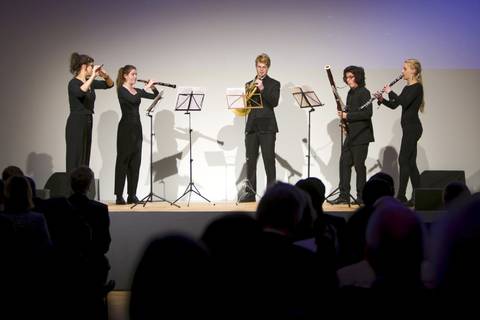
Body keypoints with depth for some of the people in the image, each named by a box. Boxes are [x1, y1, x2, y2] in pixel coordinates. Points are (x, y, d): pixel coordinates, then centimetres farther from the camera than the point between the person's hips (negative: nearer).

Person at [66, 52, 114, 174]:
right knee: (75, 161, -8)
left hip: (87, 124, 9)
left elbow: (110, 84, 16)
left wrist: (105, 75, -5)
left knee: (84, 161, 10)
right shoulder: (73, 83, -14)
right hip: (76, 124, -9)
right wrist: (93, 76, -31)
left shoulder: (90, 82, 11)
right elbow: (81, 92, -37)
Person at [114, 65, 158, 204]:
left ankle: (132, 195, 9)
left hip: (137, 127, 7)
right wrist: (146, 87, -18)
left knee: (135, 161, 6)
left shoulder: (137, 91, 14)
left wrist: (153, 88, -6)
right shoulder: (121, 90, -7)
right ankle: (119, 196, -2)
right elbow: (133, 99, -26)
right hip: (126, 127, -7)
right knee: (123, 160, -5)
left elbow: (156, 97, 13)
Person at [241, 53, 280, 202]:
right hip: (252, 127, 4)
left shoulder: (274, 84, 5)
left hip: (267, 127, -4)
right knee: (250, 161, 3)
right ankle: (251, 193, 8)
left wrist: (262, 89, -18)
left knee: (269, 161, -5)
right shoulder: (249, 84, 17)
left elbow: (274, 102, -9)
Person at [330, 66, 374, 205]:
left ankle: (362, 197, 5)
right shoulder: (351, 93, 15)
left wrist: (347, 115, -18)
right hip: (351, 135, 9)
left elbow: (367, 113, -21)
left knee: (359, 165, -3)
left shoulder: (364, 92, -11)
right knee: (344, 163, 5)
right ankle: (344, 196, 9)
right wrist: (343, 115, 4)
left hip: (361, 135, -9)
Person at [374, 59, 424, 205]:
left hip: (412, 128, -9)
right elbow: (394, 105, 17)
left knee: (404, 160, -9)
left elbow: (404, 102, -26)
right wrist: (382, 99, 0)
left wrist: (390, 92, -14)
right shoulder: (407, 88, 16)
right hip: (409, 128, 10)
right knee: (410, 162, 9)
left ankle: (401, 197, -8)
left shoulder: (417, 87, -12)